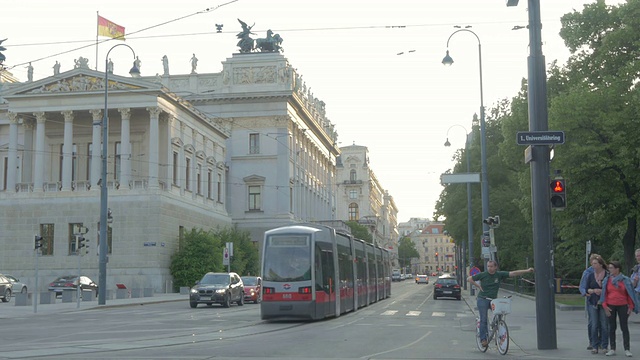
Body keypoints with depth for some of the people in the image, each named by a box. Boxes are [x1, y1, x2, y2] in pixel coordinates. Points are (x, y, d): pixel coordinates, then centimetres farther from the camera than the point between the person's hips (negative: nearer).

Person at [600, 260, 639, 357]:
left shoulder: (625, 280, -2)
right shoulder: (607, 280, 3)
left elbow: (629, 294, 1)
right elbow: (604, 294, 4)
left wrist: (631, 306, -4)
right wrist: (605, 306, -4)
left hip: (622, 306, -2)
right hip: (610, 306, 2)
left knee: (624, 327, 0)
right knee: (612, 327, 6)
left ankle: (627, 349, 3)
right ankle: (612, 349, 11)